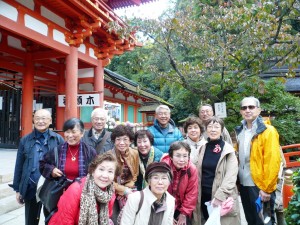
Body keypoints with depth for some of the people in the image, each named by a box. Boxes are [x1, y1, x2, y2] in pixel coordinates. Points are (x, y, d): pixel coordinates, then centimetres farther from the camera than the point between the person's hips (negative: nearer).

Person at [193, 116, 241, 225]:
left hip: (223, 198, -4)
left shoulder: (228, 150, -6)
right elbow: (198, 174, 8)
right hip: (204, 196, 4)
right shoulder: (203, 148, 5)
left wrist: (219, 196, -20)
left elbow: (231, 176, -13)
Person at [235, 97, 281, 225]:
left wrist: (267, 188, -16)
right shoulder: (240, 131, 7)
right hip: (244, 185, 6)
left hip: (260, 186, -6)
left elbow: (273, 162, -16)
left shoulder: (268, 131, -12)